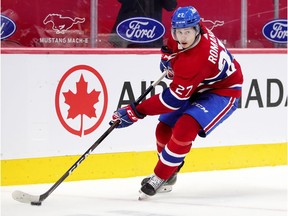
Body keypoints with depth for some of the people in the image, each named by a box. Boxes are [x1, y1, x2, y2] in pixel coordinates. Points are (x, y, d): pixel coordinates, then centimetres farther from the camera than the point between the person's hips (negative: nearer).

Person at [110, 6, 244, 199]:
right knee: (165, 129, 4)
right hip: (198, 87, 10)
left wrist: (135, 112, -31)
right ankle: (168, 176, 28)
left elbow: (173, 98, -35)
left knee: (185, 128, -30)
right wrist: (169, 54, -2)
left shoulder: (197, 59, -39)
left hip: (223, 91, -10)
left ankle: (160, 178, -15)